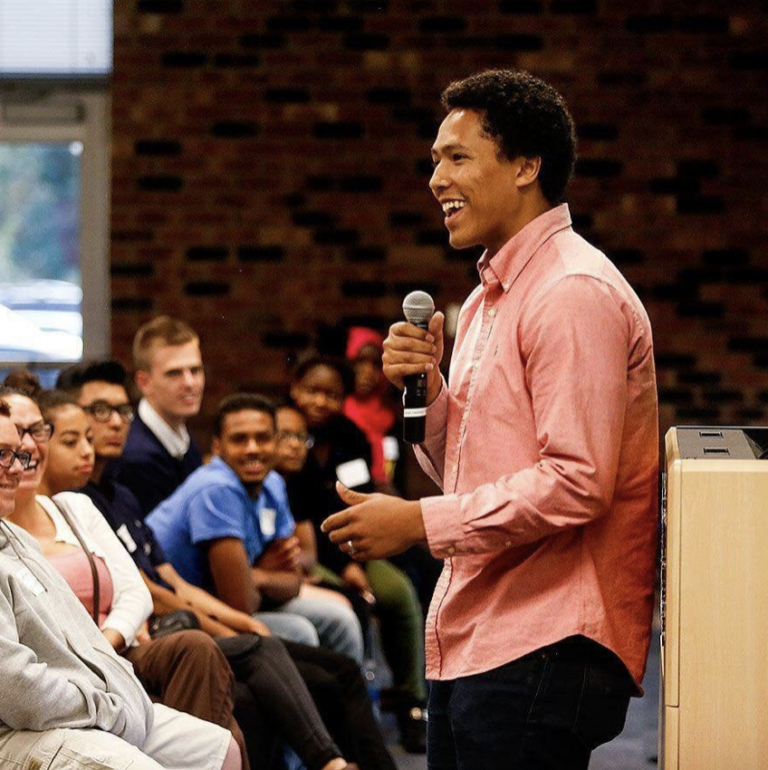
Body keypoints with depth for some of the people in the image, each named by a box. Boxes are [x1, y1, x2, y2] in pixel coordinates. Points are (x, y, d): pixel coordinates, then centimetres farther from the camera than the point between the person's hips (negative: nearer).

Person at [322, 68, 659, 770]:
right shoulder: (488, 297, 19)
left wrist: (422, 522, -16)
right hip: (469, 645, 9)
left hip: (545, 652, -9)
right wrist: (425, 390, 3)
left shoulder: (574, 293, -13)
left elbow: (578, 483, -21)